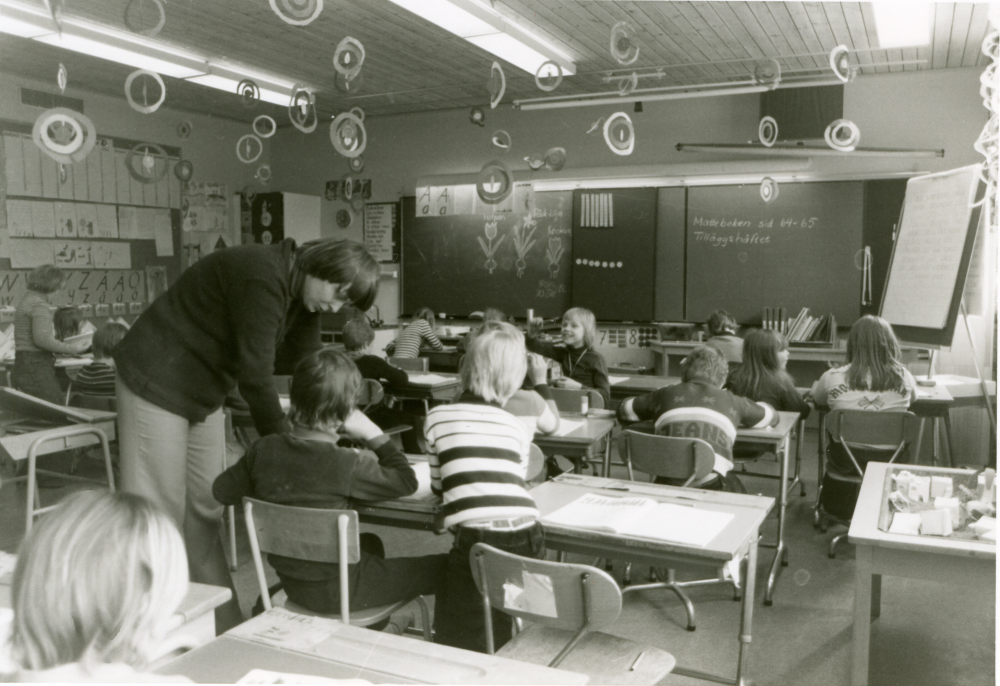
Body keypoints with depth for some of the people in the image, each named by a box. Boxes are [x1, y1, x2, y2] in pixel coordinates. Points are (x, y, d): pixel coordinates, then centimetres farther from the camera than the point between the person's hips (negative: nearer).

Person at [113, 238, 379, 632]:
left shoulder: (302, 294, 1)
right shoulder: (262, 277, -28)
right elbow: (255, 374, -28)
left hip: (204, 393, 9)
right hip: (157, 382, -9)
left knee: (205, 512, 11)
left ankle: (225, 627, 18)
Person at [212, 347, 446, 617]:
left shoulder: (265, 450, -10)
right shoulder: (345, 464, -27)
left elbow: (222, 490, 5)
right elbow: (406, 481, -15)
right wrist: (374, 434, -9)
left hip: (291, 584, 7)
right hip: (335, 592, -7)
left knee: (370, 543, 35)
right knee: (444, 567, 1)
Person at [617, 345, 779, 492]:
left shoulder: (665, 395, 19)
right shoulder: (731, 401, 20)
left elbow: (623, 411, 31)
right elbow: (771, 416, 38)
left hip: (667, 484, 1)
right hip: (711, 486, -1)